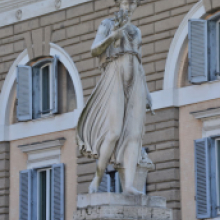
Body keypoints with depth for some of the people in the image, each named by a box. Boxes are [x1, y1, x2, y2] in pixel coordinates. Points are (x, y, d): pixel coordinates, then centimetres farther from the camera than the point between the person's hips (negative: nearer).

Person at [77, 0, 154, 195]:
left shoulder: (136, 32, 25)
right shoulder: (107, 25, 9)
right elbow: (95, 50, -9)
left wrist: (147, 94, 13)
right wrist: (114, 34, -27)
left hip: (134, 84, 5)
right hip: (115, 81, -5)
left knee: (134, 135, -12)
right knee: (115, 133, -19)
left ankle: (129, 185, -21)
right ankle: (97, 180, -3)